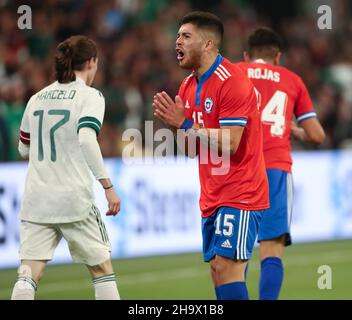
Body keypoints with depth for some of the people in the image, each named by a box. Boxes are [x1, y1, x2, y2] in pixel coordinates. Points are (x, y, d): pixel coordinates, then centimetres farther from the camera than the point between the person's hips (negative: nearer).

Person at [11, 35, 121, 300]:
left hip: (35, 197, 4)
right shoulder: (90, 96, -3)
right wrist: (108, 186, -18)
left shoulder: (37, 98, 13)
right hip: (73, 199, -4)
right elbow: (86, 139, -19)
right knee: (102, 268, 12)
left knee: (29, 273, -3)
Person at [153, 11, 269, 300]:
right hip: (213, 197, 9)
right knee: (218, 269, 6)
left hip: (239, 194, -9)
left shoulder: (232, 82, -15)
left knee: (226, 267, -16)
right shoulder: (189, 86, 12)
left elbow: (229, 144, -21)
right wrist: (173, 122, -3)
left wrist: (186, 125, -18)